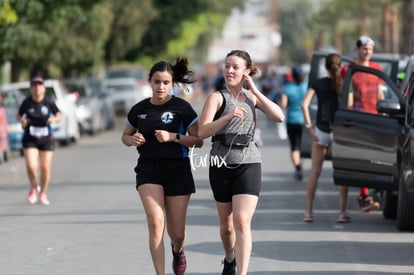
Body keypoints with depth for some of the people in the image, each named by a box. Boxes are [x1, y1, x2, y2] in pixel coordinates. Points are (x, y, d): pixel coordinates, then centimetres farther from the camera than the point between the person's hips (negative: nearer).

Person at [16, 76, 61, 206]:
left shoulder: (49, 102, -9)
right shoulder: (26, 103, -9)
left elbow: (58, 115, 5)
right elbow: (18, 115, 7)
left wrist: (54, 119, -17)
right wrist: (21, 120, -15)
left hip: (46, 139, 1)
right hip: (30, 139, -1)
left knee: (45, 167, 4)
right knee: (31, 166, -15)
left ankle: (43, 193, 26)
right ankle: (33, 188, 16)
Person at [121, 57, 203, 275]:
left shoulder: (182, 108, -3)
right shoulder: (139, 109, 5)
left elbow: (198, 140, -4)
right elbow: (125, 136, 19)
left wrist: (173, 137, -18)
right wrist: (132, 140, -4)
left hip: (177, 169, -1)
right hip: (148, 169, 1)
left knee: (176, 233, 5)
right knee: (155, 222, -19)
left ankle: (178, 250, 43)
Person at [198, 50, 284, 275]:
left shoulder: (252, 97, 9)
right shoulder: (217, 97, -2)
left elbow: (278, 116, -5)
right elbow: (202, 132, -15)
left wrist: (255, 91, -5)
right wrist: (229, 117, -29)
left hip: (249, 164, 0)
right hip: (221, 164, 0)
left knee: (242, 221, -15)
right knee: (226, 224, 12)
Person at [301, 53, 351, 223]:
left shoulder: (318, 84, 1)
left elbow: (305, 104, -9)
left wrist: (309, 126, -5)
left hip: (321, 131, 1)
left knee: (314, 172, 9)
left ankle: (308, 212, 8)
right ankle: (342, 212, 1)